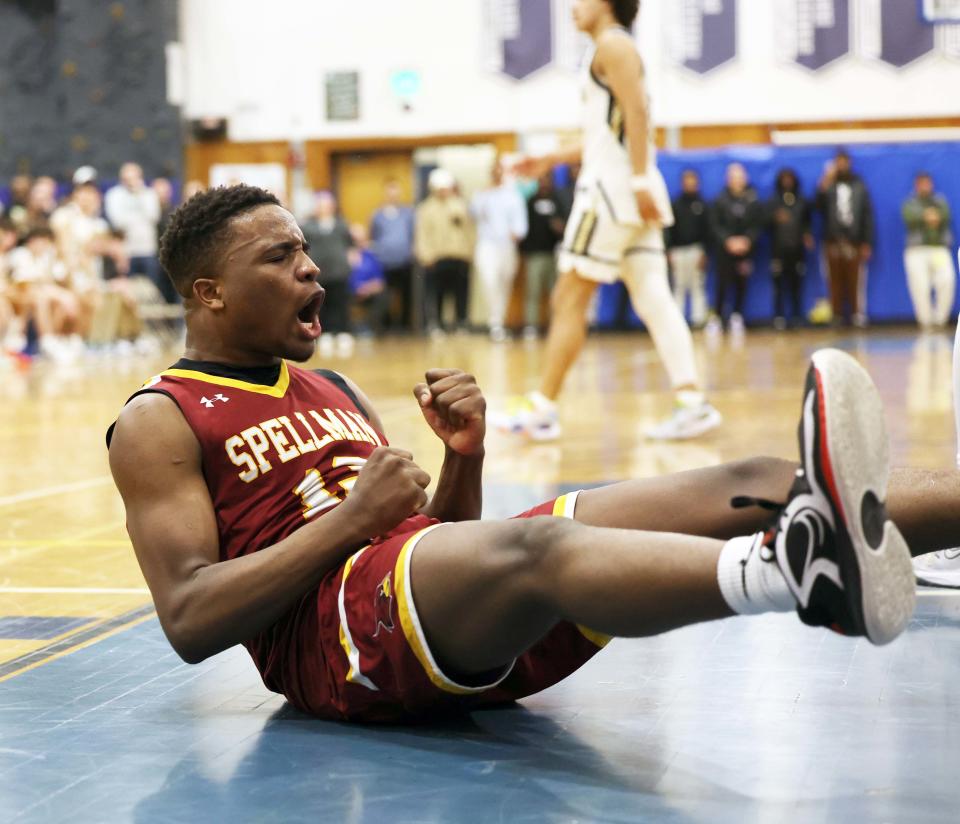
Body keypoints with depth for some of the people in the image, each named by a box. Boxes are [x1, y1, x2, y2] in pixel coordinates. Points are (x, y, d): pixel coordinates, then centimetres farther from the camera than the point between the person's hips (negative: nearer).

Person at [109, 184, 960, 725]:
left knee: (747, 485, -12)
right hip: (332, 632, -7)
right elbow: (189, 620, -7)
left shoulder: (335, 392, 28)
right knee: (533, 545, -41)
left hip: (473, 632, 7)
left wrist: (464, 458, 5)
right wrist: (350, 520, -12)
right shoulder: (159, 422, 6)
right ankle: (800, 567, -67)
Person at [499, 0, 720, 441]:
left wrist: (639, 180, -25)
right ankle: (692, 401, -6)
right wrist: (550, 160, 29)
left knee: (569, 300, -5)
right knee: (653, 301, 2)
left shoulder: (612, 44, -6)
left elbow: (637, 112, -18)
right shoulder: (612, 49, 24)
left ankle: (542, 408, -1)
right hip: (631, 191, 10)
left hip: (614, 186, -10)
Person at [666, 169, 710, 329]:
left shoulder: (701, 205, 6)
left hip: (696, 249, -1)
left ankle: (698, 319, -3)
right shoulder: (675, 205, 10)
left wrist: (704, 251, -6)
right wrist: (669, 251, -1)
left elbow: (706, 230, 2)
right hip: (678, 250, 2)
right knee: (679, 287, 3)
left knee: (698, 286, -2)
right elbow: (669, 230, 7)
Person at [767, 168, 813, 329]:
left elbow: (808, 222, 19)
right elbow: (766, 222, -1)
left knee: (797, 284, 2)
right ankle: (779, 317, -1)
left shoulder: (803, 202, 12)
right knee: (779, 284, -5)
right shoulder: (773, 202, 6)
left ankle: (797, 316, 8)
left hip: (797, 249, 1)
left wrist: (808, 235, 2)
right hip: (779, 249, -1)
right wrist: (776, 218, -20)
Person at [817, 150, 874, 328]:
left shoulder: (859, 186, 10)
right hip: (833, 241, 0)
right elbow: (820, 205, -7)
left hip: (854, 241, 0)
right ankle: (836, 316, 2)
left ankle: (858, 315, 0)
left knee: (855, 281, -4)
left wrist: (867, 243, 2)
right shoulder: (829, 185, 10)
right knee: (836, 281, -1)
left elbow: (867, 215, 7)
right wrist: (825, 183, -17)